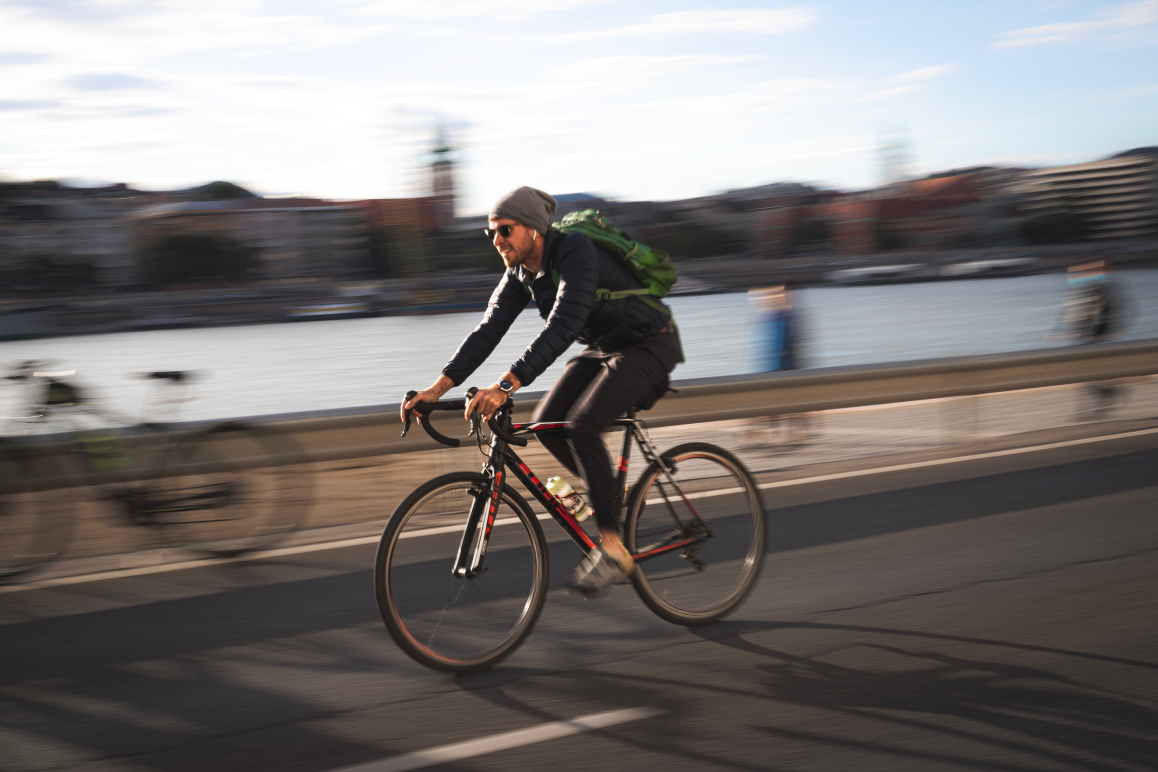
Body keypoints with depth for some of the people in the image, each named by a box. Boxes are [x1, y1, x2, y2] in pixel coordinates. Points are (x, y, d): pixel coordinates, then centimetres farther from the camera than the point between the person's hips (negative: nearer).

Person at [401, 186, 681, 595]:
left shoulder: (576, 252, -29)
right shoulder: (520, 273, -4)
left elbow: (563, 326, -41)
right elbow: (489, 329, -6)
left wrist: (506, 385, -49)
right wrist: (440, 386, -17)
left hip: (647, 349, -8)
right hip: (602, 347, 9)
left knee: (580, 427, -25)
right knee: (547, 423, -6)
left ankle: (612, 549, -17)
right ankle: (610, 493, 17)